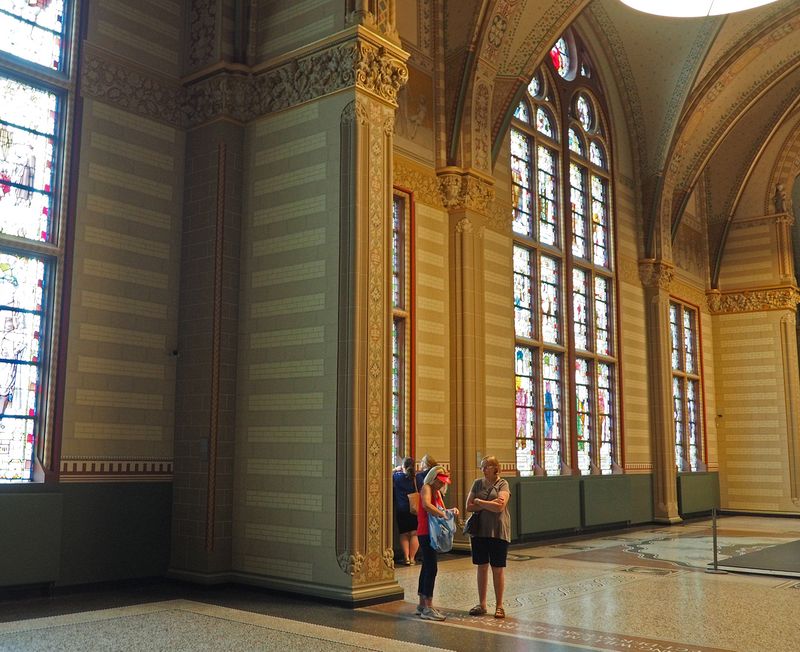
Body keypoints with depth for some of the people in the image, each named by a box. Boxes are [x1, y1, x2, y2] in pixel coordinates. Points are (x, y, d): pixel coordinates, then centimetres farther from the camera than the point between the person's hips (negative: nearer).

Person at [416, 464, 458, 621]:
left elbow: (441, 510, 19)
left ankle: (422, 604, 22)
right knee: (432, 568, -12)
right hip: (426, 533, -10)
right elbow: (426, 505, -32)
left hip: (431, 534, 10)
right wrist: (441, 513, -27)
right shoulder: (426, 488, -12)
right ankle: (428, 608, -10)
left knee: (427, 567, 14)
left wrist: (451, 511, 0)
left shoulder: (437, 492, 17)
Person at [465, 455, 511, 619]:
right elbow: (469, 506, 0)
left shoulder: (503, 484, -4)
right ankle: (482, 604, 20)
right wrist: (489, 504, -11)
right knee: (482, 567, 9)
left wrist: (479, 501, -6)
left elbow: (499, 507, -17)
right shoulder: (478, 483, 6)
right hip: (479, 531, 3)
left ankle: (499, 606, 14)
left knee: (498, 569, 3)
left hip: (498, 532, -3)